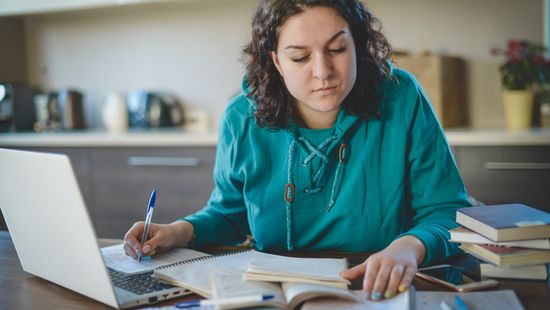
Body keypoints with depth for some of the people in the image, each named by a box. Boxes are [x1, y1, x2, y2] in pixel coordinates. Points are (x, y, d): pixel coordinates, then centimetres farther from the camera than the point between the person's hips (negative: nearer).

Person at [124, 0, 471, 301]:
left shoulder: (402, 99, -11)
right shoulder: (243, 120, -4)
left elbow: (448, 211, -8)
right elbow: (229, 214, 13)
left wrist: (410, 246, -29)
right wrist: (182, 231, -7)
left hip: (386, 295, -2)